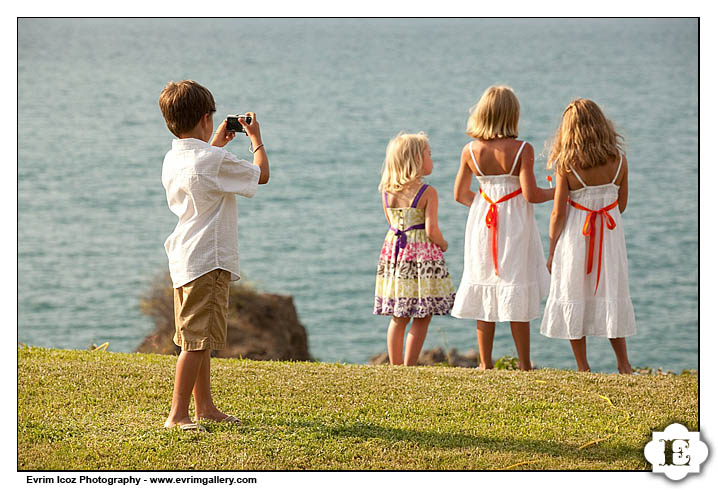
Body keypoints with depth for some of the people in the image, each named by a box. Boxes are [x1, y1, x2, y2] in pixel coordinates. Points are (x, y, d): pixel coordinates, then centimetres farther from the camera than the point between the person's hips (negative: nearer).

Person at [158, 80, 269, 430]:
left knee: (199, 338, 17)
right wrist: (256, 138, 12)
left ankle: (204, 406, 27)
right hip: (208, 260, -9)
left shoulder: (173, 160, 9)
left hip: (184, 258, 9)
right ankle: (178, 415, -11)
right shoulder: (215, 161, -16)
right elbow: (262, 174, -2)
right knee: (197, 340, -9)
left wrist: (215, 144, 37)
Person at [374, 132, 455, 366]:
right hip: (422, 254, -6)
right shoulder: (428, 193, -12)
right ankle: (409, 366, 0)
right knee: (422, 318, 2)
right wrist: (443, 245, 1)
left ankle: (395, 365, 17)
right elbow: (431, 229, -15)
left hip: (394, 252, 6)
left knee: (398, 317, 14)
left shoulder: (387, 191, 4)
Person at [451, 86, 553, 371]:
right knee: (515, 294, 4)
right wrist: (557, 192, 2)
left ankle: (485, 363, 14)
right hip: (514, 226, -3)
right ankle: (524, 364, 8)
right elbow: (530, 194, -17)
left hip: (482, 224, 3)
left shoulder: (471, 151, -4)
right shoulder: (522, 150, -14)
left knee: (483, 292, 10)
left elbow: (460, 194, 3)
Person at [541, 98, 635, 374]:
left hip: (575, 236, -3)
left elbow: (558, 212, -10)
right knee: (611, 295, 14)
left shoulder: (566, 165, -13)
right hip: (610, 236, 3)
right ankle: (623, 364, 12)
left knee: (573, 297, 8)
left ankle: (583, 368, 11)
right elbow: (622, 204, 6)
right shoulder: (618, 160, -4)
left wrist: (551, 251, -1)